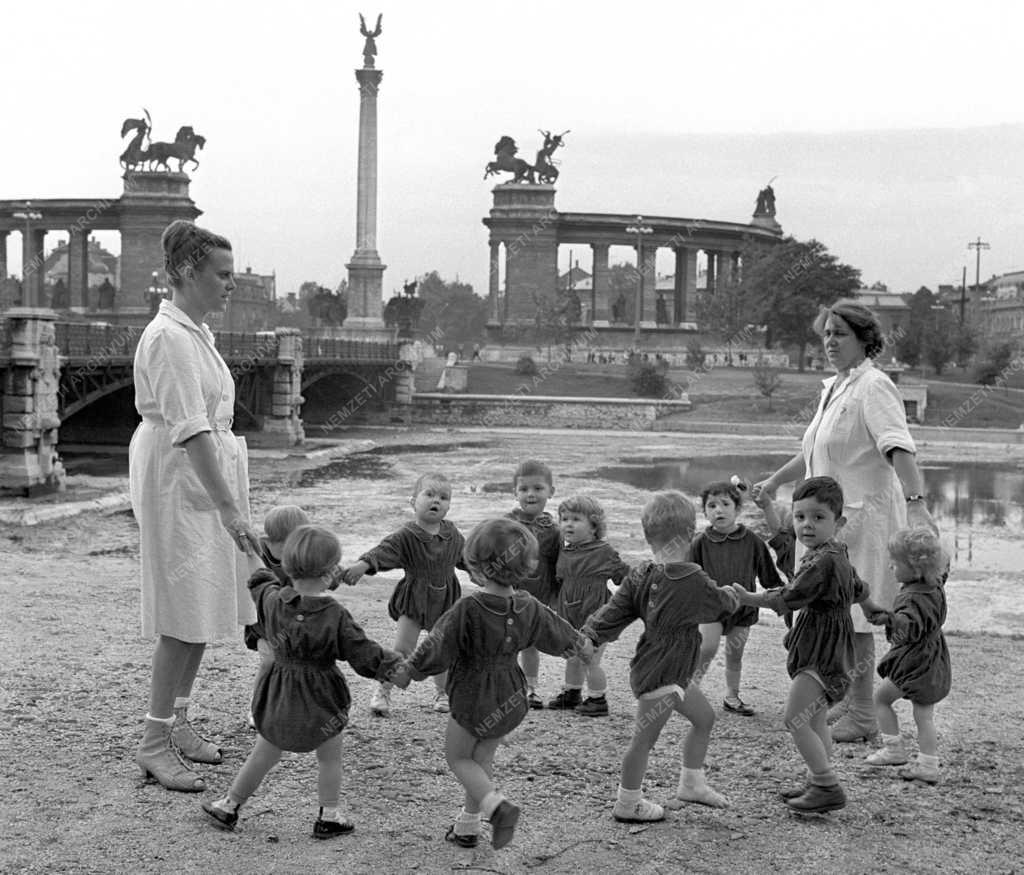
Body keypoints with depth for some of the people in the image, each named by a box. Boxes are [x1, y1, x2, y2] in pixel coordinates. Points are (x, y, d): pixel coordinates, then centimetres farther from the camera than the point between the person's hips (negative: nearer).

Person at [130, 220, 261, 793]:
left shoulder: (195, 331, 12)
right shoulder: (170, 338, -19)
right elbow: (190, 430, -28)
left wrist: (230, 499, 23)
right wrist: (228, 509, -32)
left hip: (208, 478, 10)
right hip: (178, 484, -10)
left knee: (205, 611, 14)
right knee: (186, 619, -6)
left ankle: (178, 722, 27)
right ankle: (155, 744, 3)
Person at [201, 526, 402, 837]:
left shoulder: (272, 601, -10)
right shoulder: (335, 615, -20)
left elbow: (259, 586, 15)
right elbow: (363, 654, -14)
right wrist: (392, 664, 0)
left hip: (278, 693, 4)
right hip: (320, 696, -4)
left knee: (264, 754, 19)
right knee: (330, 757, 17)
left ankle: (229, 806, 29)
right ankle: (329, 816, 23)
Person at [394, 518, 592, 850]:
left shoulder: (467, 610, -25)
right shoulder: (529, 608, -6)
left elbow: (436, 650, -20)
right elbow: (559, 634, 10)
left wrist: (409, 671, -5)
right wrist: (583, 646, 30)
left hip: (473, 698, -6)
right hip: (511, 698, 6)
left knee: (457, 757, 13)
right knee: (482, 759, 20)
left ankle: (497, 805, -8)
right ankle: (468, 825, 30)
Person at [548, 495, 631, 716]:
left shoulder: (603, 552, -11)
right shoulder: (564, 552, 6)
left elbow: (625, 577, -4)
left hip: (594, 616, -6)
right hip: (570, 616, 6)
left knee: (590, 660, -1)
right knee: (572, 658, 18)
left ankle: (597, 699, 13)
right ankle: (571, 694, 34)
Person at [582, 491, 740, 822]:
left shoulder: (640, 575, -2)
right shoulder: (694, 581, -21)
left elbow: (614, 612, -6)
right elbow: (722, 604, -3)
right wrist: (733, 596, 18)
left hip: (674, 673, 9)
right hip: (660, 675, -9)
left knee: (704, 718, 23)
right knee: (644, 740, 5)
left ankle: (691, 785, 38)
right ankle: (627, 804, 18)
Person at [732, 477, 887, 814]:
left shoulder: (823, 561, -22)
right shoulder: (838, 554, 12)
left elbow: (789, 598, -24)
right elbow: (858, 588, 28)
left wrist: (749, 598, -20)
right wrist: (874, 610, 46)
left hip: (823, 654, -11)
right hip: (823, 649, 11)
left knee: (796, 719, -10)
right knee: (815, 722, 17)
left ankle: (828, 788, -7)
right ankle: (819, 782, 24)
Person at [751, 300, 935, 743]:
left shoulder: (874, 386, -13)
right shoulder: (834, 387, 15)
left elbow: (898, 447, -27)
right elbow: (816, 451, 29)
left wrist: (916, 503, -39)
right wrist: (774, 481, 37)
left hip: (863, 515, -9)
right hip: (830, 516, 9)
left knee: (854, 619, -5)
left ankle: (863, 716, 3)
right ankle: (847, 701, 26)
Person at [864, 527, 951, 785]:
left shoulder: (913, 598, -23)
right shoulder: (935, 587, 5)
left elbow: (909, 623, -42)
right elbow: (943, 568, 28)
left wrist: (890, 619, -57)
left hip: (914, 661, -9)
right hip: (934, 661, 9)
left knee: (880, 698, 6)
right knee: (924, 714, 10)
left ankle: (894, 749, 10)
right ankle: (928, 766, 10)